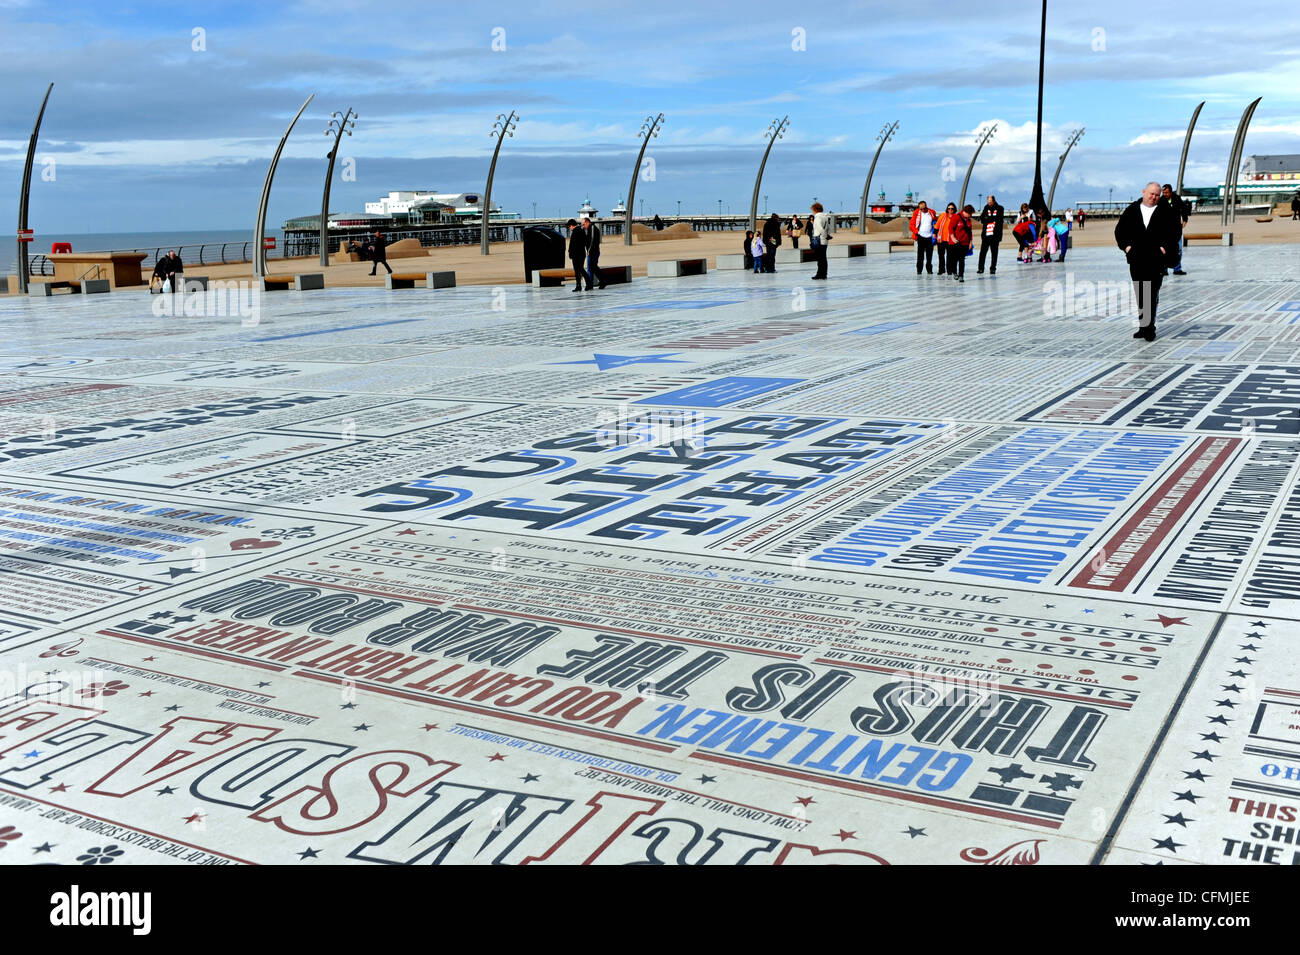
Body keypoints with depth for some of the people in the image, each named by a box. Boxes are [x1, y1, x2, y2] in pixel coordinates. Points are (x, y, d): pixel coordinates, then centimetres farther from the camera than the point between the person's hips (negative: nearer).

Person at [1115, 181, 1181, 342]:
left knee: (1152, 294, -10)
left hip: (1156, 259, -3)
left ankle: (1149, 327, -9)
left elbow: (1175, 231, 5)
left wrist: (1165, 246, -8)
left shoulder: (1166, 212, 5)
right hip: (1136, 259, 3)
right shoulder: (1132, 210, 10)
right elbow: (1120, 230, 12)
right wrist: (1126, 245, -2)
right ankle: (1144, 326, 17)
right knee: (1140, 294, 8)